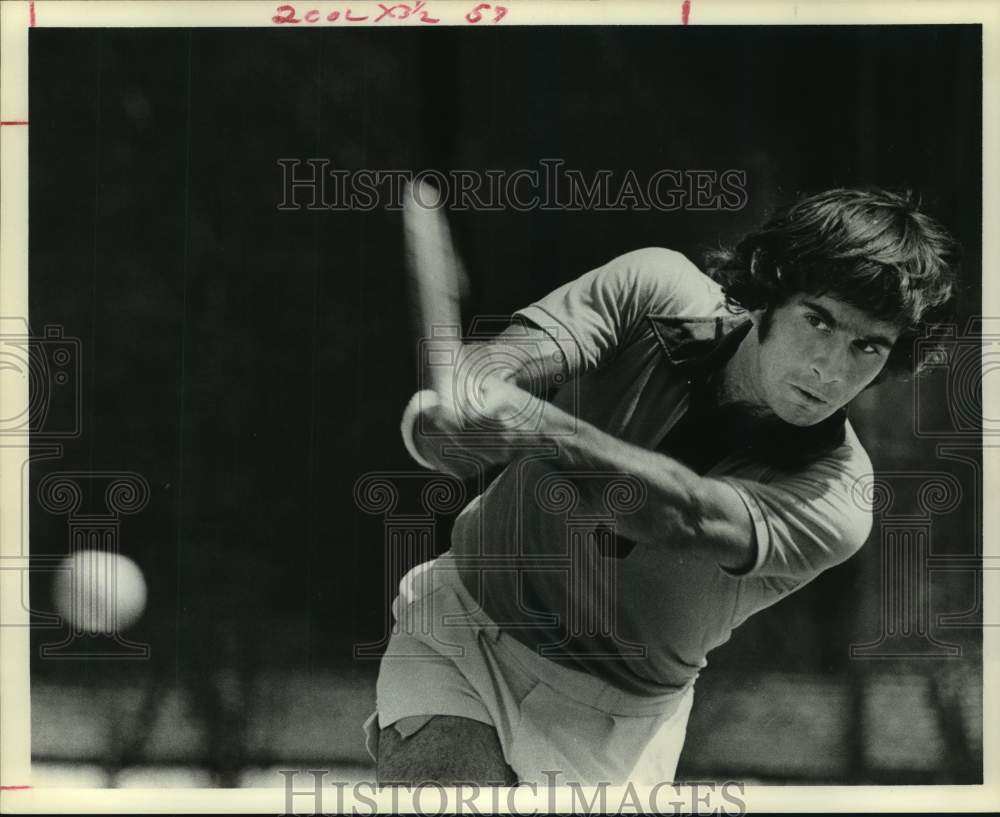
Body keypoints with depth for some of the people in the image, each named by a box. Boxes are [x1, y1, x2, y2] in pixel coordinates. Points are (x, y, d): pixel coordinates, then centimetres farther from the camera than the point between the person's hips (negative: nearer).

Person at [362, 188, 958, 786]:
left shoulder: (837, 503, -21)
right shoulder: (657, 291, -11)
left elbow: (692, 516, -39)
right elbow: (494, 363, -22)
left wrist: (530, 423, -57)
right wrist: (472, 386, -49)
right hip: (462, 626, 0)